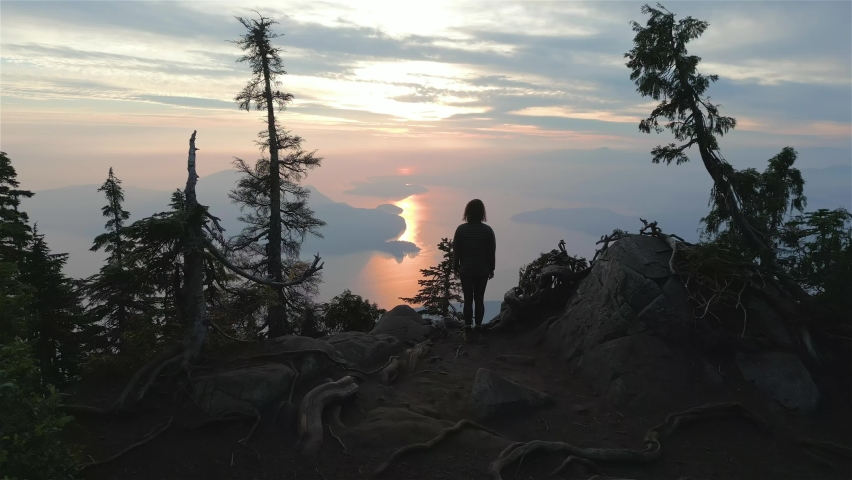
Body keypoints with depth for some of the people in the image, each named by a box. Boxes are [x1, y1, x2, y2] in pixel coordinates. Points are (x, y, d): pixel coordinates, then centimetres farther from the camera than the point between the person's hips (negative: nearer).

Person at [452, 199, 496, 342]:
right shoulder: (488, 230, -8)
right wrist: (491, 269, 10)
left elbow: (456, 251, -5)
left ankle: (468, 331, 7)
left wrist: (455, 267, 8)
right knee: (479, 300, 10)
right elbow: (492, 252, -2)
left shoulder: (461, 229, -10)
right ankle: (477, 329, 16)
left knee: (468, 300, 5)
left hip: (466, 271, -1)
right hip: (482, 271, 1)